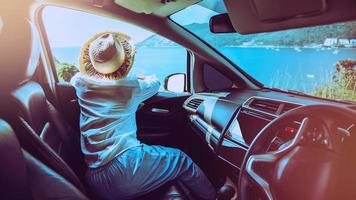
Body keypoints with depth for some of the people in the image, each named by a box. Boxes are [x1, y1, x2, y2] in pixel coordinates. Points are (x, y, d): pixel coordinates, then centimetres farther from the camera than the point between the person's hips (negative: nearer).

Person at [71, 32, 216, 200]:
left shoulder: (81, 82, 7)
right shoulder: (131, 87, -2)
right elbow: (154, 83, 21)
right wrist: (144, 78, 43)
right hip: (126, 166, -6)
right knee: (180, 160, 13)